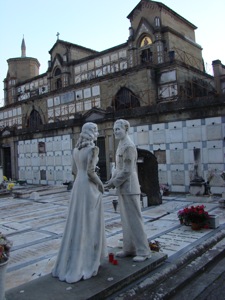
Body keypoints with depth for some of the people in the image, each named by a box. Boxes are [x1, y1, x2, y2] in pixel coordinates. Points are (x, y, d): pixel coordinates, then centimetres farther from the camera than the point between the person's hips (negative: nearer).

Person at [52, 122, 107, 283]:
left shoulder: (76, 148, 10)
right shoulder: (93, 148, -14)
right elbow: (90, 171, -21)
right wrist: (100, 183, -5)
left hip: (78, 185, 8)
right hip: (90, 188, -8)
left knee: (77, 223, 14)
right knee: (90, 224, 2)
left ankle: (72, 261, 23)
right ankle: (86, 262, 10)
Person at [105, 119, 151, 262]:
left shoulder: (129, 146, -16)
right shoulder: (122, 145, 13)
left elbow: (127, 171, -20)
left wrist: (113, 183, -12)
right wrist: (112, 180, 5)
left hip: (129, 187, -9)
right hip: (123, 188, 9)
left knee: (134, 218, -2)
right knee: (126, 219, 14)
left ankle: (143, 251, 9)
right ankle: (129, 248, 24)